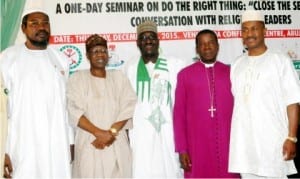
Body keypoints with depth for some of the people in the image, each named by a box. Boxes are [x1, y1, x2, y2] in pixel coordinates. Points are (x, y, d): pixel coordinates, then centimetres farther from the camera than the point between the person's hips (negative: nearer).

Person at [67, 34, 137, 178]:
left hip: (117, 145, 2)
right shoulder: (77, 78, 4)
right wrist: (99, 133, -16)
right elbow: (74, 111, -6)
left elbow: (128, 107, 0)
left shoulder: (119, 77, 11)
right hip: (89, 144, -2)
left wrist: (112, 132, -13)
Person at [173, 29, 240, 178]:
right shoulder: (185, 75, 3)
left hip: (227, 146, 2)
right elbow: (179, 114, 3)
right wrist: (182, 149, -2)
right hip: (197, 147, -1)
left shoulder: (231, 73, 8)